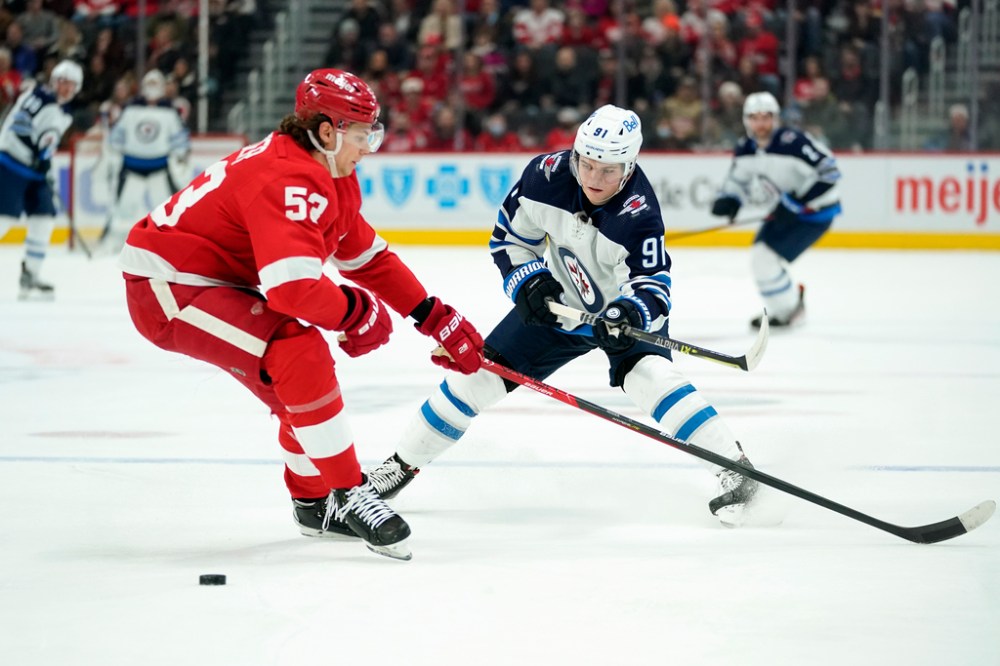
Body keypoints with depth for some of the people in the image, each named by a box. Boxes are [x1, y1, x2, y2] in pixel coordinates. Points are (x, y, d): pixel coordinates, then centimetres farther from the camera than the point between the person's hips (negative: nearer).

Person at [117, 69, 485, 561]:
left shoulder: (333, 178, 8)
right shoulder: (288, 179, -26)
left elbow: (369, 258, 18)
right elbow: (294, 287, -35)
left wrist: (437, 318, 12)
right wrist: (356, 310, -16)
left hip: (215, 282, 11)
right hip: (167, 285, -11)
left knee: (306, 374, 15)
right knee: (299, 352, -25)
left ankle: (314, 502, 33)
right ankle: (347, 496, -19)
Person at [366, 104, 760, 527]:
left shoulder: (639, 214, -34)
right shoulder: (547, 175, -22)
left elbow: (654, 289, -37)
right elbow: (509, 236, -5)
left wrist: (631, 314, -57)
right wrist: (528, 282, -19)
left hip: (623, 307, -4)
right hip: (557, 303, 4)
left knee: (648, 374, -31)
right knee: (481, 374, 2)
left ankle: (734, 468, -26)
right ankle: (403, 464, 18)